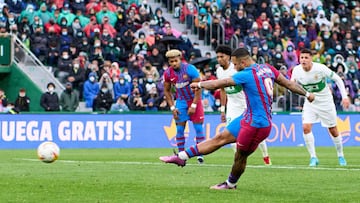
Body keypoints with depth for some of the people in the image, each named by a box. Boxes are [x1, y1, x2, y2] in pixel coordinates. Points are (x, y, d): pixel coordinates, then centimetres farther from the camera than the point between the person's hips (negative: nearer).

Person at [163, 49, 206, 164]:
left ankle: (200, 154, -1)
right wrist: (172, 107, -2)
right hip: (181, 101, 3)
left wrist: (193, 106, -18)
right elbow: (167, 91, 6)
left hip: (194, 99, -3)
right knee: (180, 129, -1)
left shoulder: (190, 69, -21)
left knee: (198, 127, -5)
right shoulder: (168, 74, -8)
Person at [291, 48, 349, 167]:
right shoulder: (297, 70, -13)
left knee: (333, 130, 6)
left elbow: (337, 79, -12)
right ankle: (313, 157, -6)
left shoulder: (320, 68, -23)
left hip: (325, 102, -2)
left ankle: (340, 156, 27)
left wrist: (344, 96, -16)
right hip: (310, 103, 2)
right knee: (306, 127, -17)